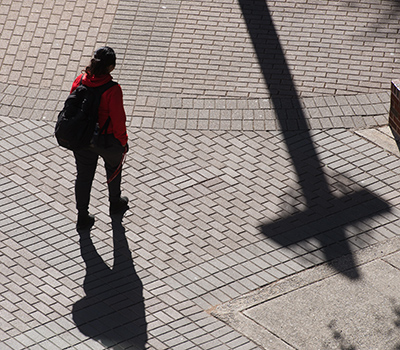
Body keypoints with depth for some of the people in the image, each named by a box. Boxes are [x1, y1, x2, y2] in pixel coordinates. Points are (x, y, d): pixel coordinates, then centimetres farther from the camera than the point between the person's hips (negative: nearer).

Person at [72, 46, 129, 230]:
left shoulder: (79, 81, -13)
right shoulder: (113, 89, -28)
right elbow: (118, 119, -21)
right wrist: (123, 141, -4)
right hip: (107, 140, -3)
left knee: (83, 175, 16)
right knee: (113, 169, 26)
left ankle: (83, 216, 23)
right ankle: (115, 203, 48)